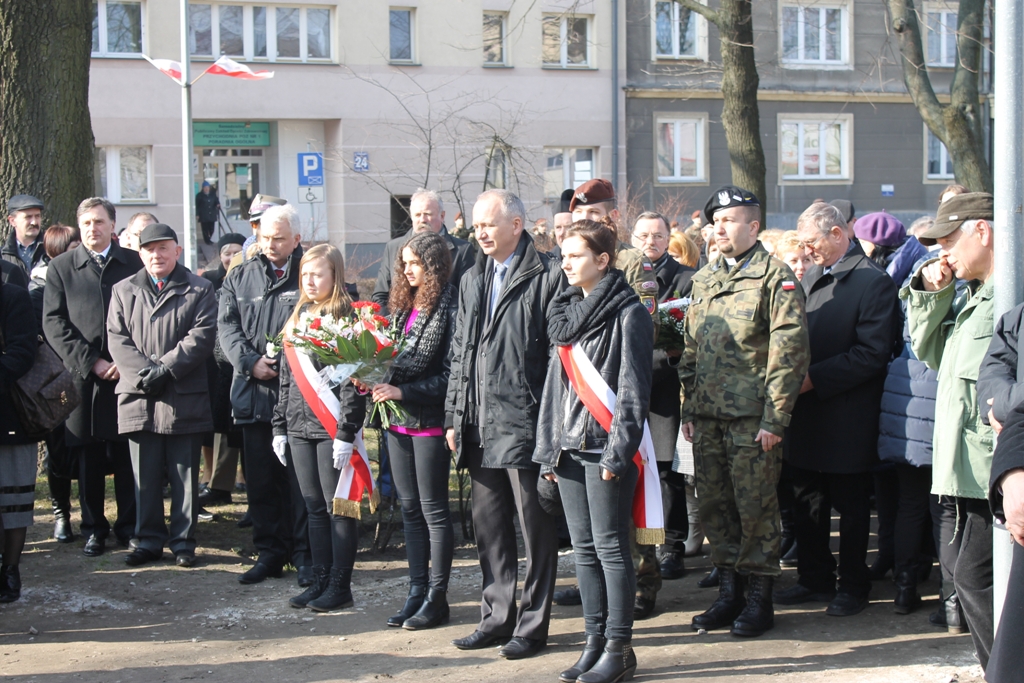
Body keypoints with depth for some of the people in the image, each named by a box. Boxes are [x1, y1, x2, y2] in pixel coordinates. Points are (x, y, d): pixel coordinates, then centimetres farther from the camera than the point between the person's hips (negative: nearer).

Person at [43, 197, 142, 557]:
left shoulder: (135, 263, 7)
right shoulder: (61, 268, 8)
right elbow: (54, 324, 0)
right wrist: (90, 362, -8)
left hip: (127, 375, 0)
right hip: (83, 378, 0)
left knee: (128, 457, 4)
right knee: (88, 459, 5)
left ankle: (129, 525, 15)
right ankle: (93, 528, 15)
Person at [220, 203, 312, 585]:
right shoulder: (240, 277, 15)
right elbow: (227, 326, 8)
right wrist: (251, 362, -8)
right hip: (255, 393, 4)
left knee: (300, 478, -1)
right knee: (260, 478, 10)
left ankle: (305, 554, 8)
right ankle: (270, 552, 20)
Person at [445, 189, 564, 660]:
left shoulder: (546, 279, -7)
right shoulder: (472, 282, 15)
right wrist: (454, 418, 13)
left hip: (525, 423, -7)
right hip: (480, 426, 7)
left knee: (535, 528, 3)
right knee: (489, 528, 13)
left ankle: (532, 625, 11)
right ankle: (497, 617, 24)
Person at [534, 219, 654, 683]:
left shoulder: (627, 313, -8)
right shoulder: (567, 311, 15)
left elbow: (634, 388, -12)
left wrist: (618, 450, -17)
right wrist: (548, 445, 11)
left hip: (605, 448, -7)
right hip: (570, 448, 7)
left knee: (610, 548, -4)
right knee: (584, 549, 10)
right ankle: (595, 641, 17)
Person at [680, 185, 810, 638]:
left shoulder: (775, 278, -5)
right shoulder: (704, 279, 16)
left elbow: (789, 351, -11)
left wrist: (775, 418, -15)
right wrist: (687, 408, 13)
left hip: (751, 417, -6)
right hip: (706, 416, 6)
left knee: (755, 507, 0)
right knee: (713, 504, 10)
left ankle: (759, 597, 12)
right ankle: (729, 591, 22)